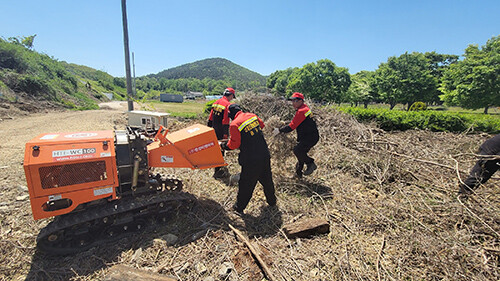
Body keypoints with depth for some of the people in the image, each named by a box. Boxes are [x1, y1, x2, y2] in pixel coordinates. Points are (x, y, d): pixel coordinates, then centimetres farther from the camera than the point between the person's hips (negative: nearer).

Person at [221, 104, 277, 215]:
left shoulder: (234, 125, -14)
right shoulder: (252, 115, 5)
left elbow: (234, 144, -13)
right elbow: (261, 125, 22)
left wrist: (225, 145, 5)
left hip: (251, 161, -6)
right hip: (265, 155, 6)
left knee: (246, 184, 9)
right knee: (267, 179, 23)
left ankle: (239, 207, 26)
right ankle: (272, 201, 42)